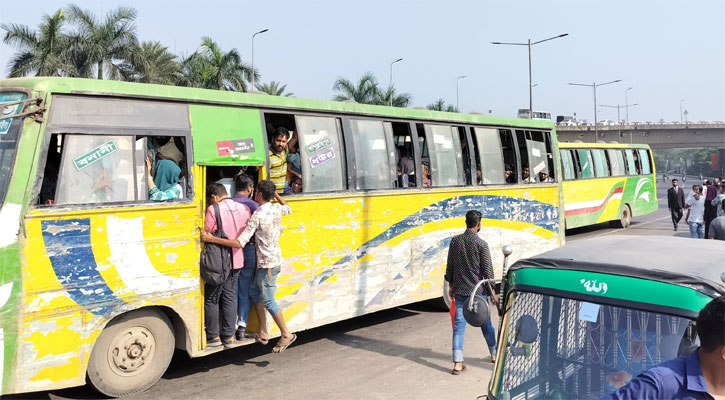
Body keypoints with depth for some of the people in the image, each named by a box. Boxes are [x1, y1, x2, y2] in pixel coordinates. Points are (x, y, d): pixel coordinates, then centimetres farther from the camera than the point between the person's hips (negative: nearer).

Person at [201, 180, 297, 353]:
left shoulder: (257, 215, -21)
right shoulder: (277, 209, 1)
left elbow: (239, 243, -25)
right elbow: (288, 209, 30)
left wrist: (212, 239, -23)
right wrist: (275, 193, 27)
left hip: (267, 264, -9)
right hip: (275, 259, 9)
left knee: (268, 301, 2)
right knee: (255, 292, 18)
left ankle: (286, 334, 12)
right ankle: (263, 333, 21)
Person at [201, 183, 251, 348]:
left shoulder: (213, 210, -13)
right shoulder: (244, 209, 3)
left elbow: (206, 236, -12)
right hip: (237, 260, 5)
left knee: (211, 299, 8)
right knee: (230, 298, 13)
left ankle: (213, 337, 11)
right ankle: (229, 336, 16)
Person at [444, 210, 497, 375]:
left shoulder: (455, 241, -1)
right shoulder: (481, 244, -12)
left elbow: (450, 265, 6)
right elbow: (487, 269, -9)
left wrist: (451, 285, 17)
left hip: (460, 290, 2)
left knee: (459, 324, 3)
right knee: (485, 323, 16)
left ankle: (457, 363, -2)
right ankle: (494, 354, 34)